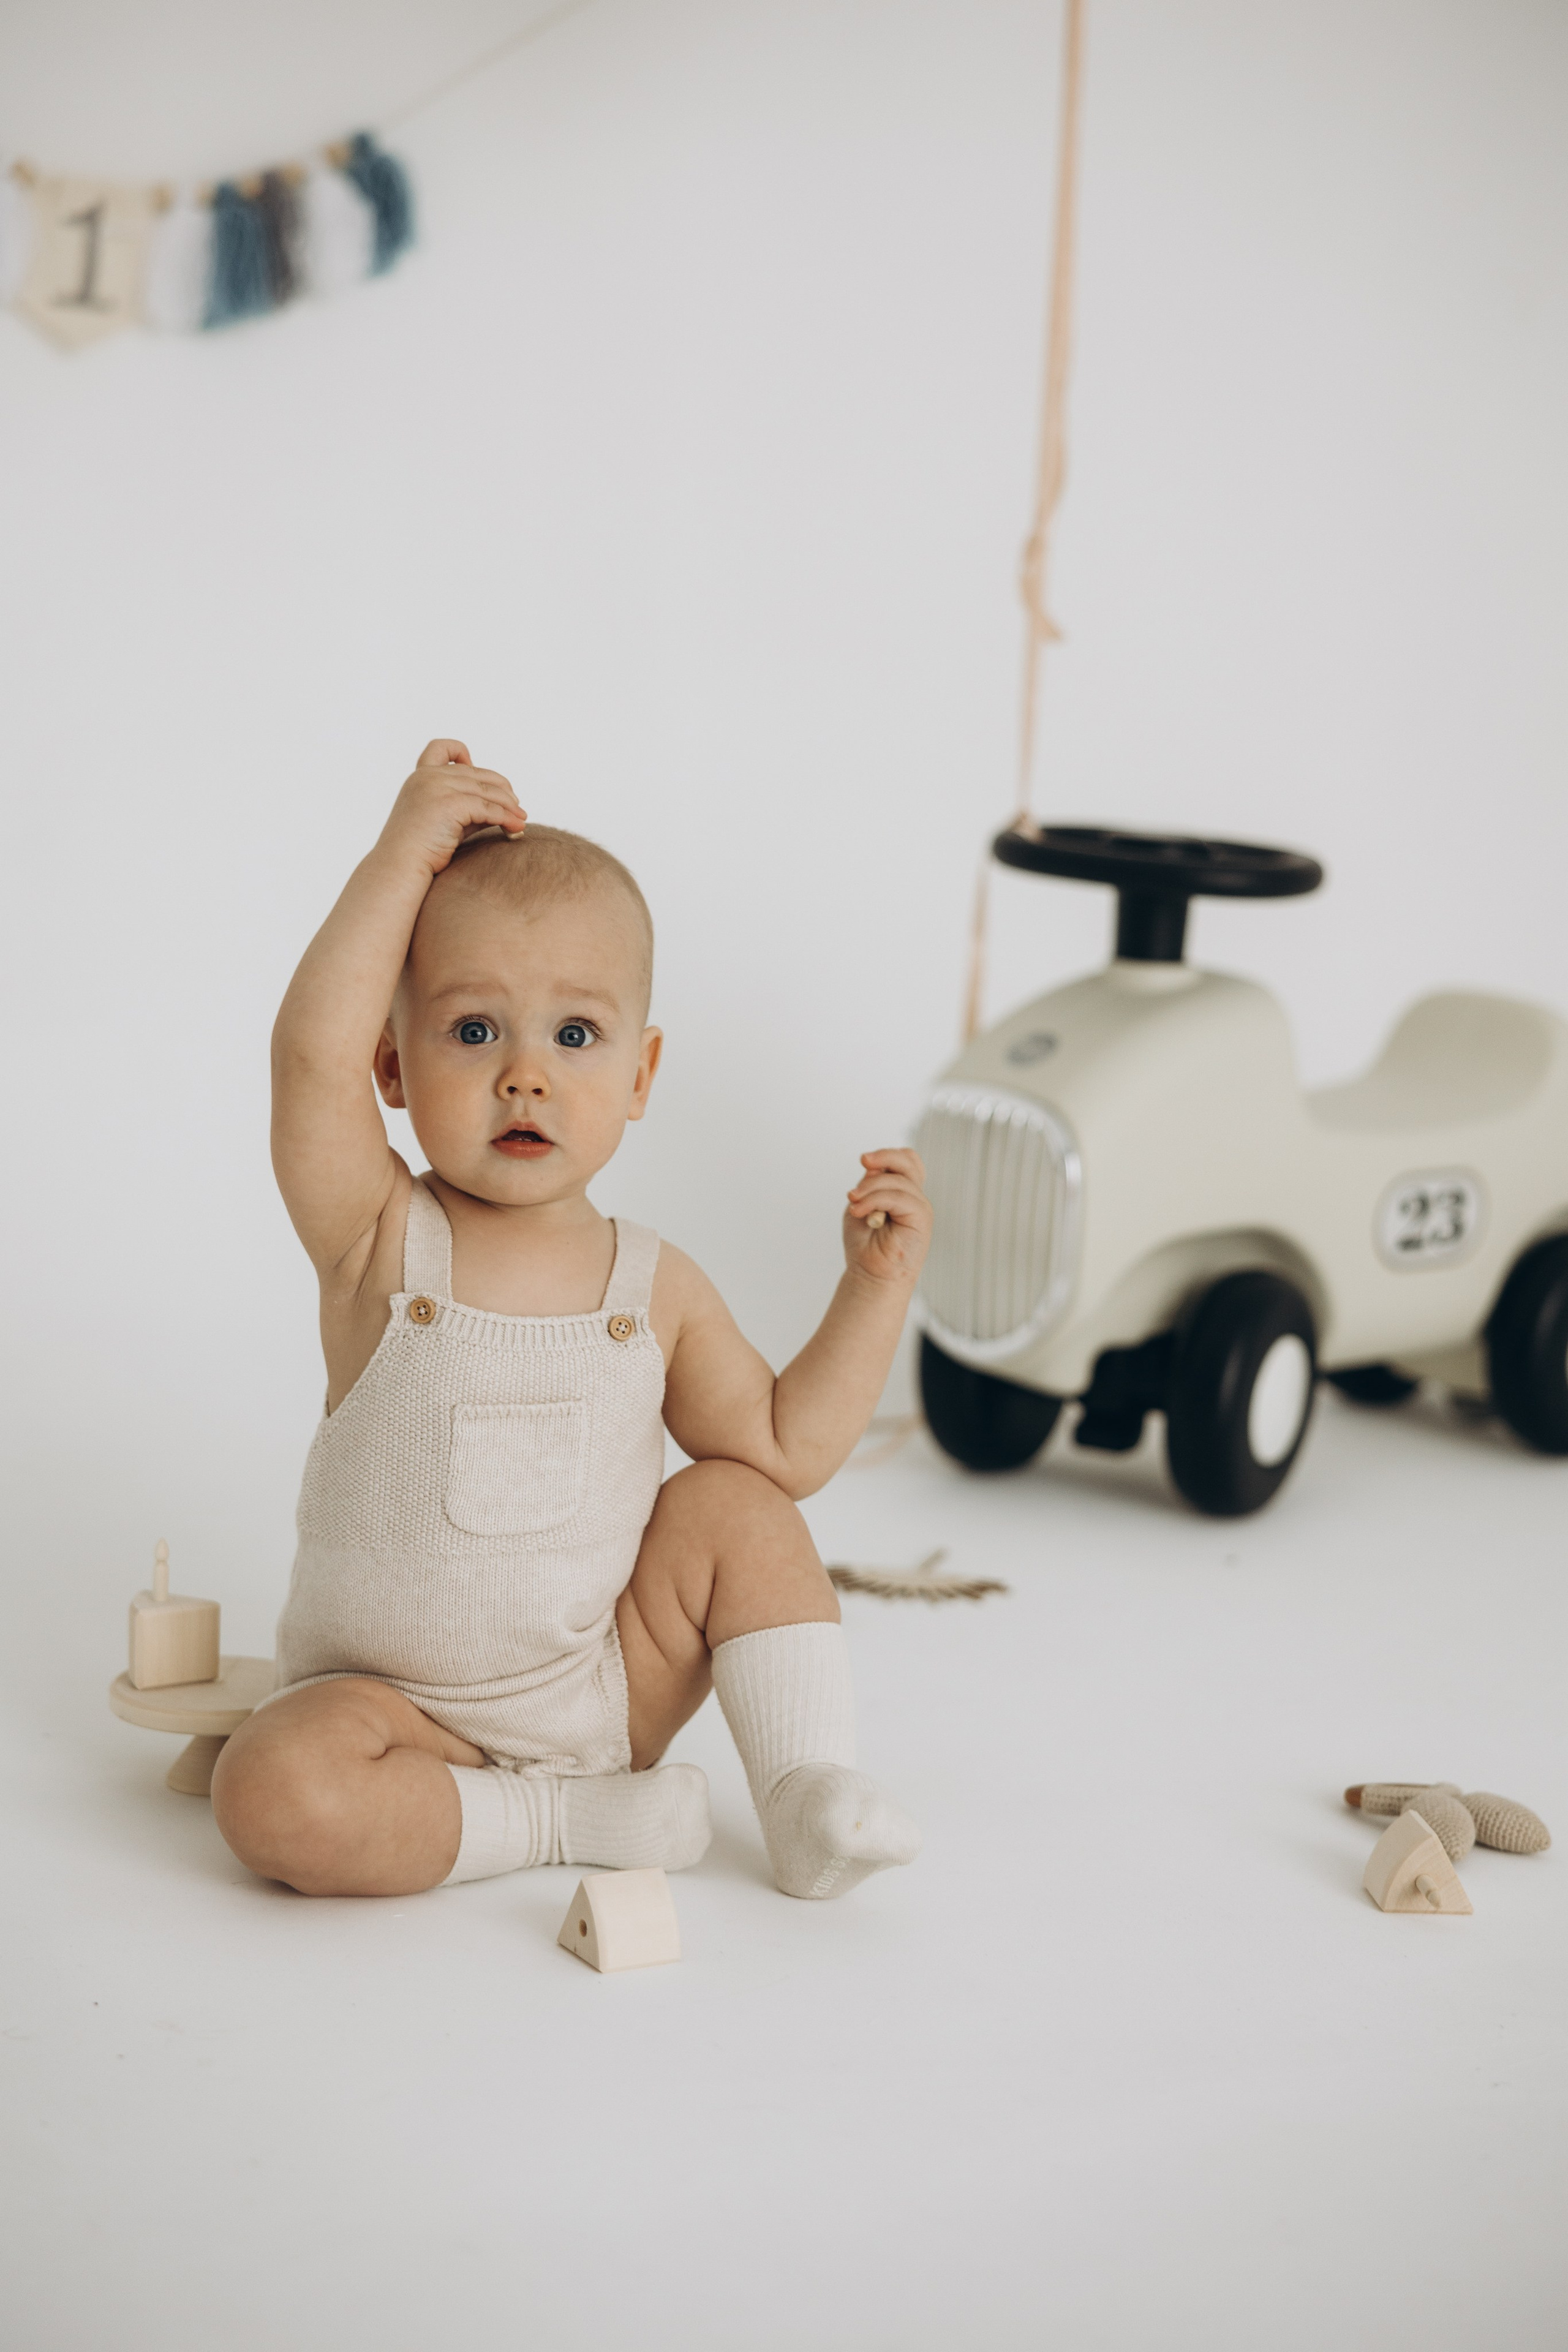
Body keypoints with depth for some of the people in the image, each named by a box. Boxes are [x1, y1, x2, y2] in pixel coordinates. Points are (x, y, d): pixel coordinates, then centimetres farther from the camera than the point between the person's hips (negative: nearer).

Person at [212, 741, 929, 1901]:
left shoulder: (657, 1288, -3)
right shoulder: (381, 1242, -13)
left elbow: (785, 1448, 3)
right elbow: (313, 1053, -30)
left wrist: (878, 1282, -6)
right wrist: (403, 858, -27)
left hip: (611, 1684, 4)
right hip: (403, 1707, -3)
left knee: (735, 1503, -12)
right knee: (276, 1794, -31)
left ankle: (810, 1795, -7)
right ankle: (562, 1822, -14)